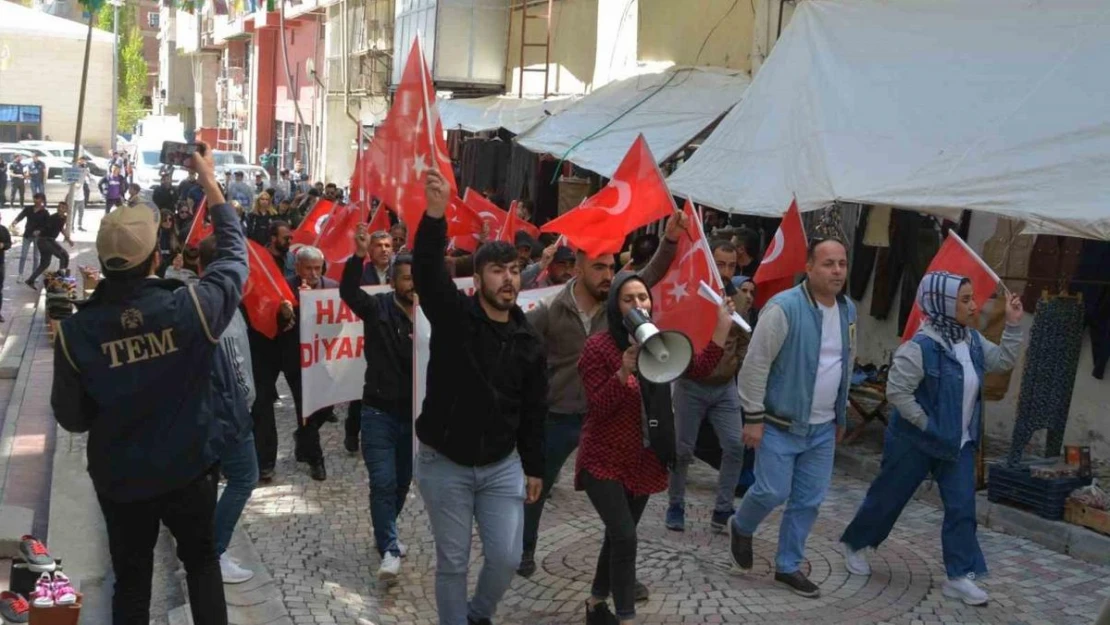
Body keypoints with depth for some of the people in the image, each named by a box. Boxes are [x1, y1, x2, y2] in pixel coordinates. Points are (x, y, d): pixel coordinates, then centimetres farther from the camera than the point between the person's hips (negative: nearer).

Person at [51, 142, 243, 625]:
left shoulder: (74, 331, -18)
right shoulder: (191, 308, -22)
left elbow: (71, 418, -7)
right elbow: (234, 255, -3)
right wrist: (209, 180, 5)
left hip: (119, 479, 1)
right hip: (190, 469, 0)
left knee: (130, 579, 19)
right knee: (201, 560, 22)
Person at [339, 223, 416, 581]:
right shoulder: (378, 308, -6)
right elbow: (348, 290, -22)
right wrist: (359, 257, -37)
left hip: (415, 412, 3)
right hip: (379, 411, -3)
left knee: (403, 481, 16)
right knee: (383, 482, -7)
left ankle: (385, 534, 38)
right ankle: (389, 550, 2)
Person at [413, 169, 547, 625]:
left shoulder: (528, 341, 1)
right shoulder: (452, 315, -9)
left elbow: (533, 410, 8)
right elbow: (427, 270, -29)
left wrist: (533, 468, 9)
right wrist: (435, 215, -46)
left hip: (502, 466, 3)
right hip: (444, 464, -3)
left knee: (506, 559, 5)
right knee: (452, 561, 8)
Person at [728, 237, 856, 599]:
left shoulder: (848, 310, 5)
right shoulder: (784, 307, -19)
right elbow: (755, 364, -17)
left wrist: (841, 416, 18)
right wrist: (754, 418, -16)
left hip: (822, 428, 7)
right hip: (780, 424, -6)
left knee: (809, 500, 10)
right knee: (773, 492, -3)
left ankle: (788, 566, 26)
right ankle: (741, 528, 29)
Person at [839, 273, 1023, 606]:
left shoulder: (972, 340, 2)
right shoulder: (921, 347, -23)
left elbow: (1003, 360, 13)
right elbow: (897, 391, -24)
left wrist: (1013, 324, 3)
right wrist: (925, 425, -20)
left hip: (958, 442, 7)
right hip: (916, 441, -7)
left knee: (962, 506, 3)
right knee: (888, 498, 8)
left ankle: (959, 576, 11)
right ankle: (855, 545, 30)